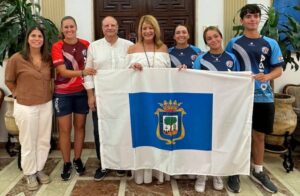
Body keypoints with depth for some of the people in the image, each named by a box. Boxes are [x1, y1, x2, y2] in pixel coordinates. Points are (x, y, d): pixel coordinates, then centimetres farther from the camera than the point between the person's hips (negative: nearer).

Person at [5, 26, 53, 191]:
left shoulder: (48, 58, 1)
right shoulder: (16, 58, -10)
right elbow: (9, 81, 2)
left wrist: (47, 93, 8)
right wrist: (20, 94, 5)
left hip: (46, 105, 4)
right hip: (25, 106, -4)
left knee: (44, 140, 12)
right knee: (28, 142, 7)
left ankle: (39, 169, 31)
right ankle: (30, 174, 25)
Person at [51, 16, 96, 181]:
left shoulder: (85, 45, 0)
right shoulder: (57, 47, -6)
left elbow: (91, 66, 10)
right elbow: (63, 71, -15)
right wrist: (82, 72, -31)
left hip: (82, 92, 2)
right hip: (63, 94, -2)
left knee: (80, 126, 10)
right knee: (65, 129, 5)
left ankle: (77, 160, 26)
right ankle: (66, 163, 19)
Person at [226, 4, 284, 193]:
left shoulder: (271, 43, 4)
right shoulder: (233, 43, 1)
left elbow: (279, 69, 3)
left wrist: (267, 76, -18)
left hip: (263, 97, 2)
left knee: (259, 135, 13)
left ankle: (258, 171, 32)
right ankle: (234, 172, 23)